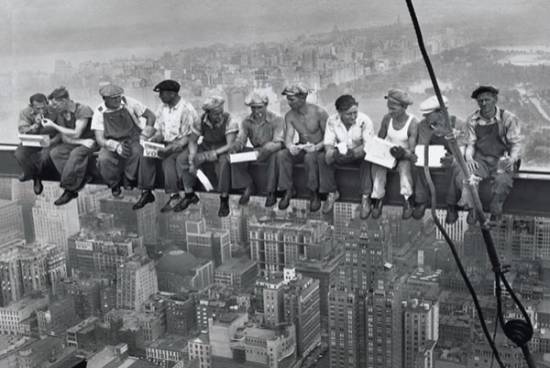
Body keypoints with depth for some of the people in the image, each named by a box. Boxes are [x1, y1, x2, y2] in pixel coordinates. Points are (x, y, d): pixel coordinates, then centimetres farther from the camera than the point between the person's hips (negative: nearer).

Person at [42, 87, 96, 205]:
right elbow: (64, 138, 2)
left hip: (90, 142, -6)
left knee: (76, 153, -36)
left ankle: (69, 189, -25)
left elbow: (76, 134, -21)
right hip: (74, 143, 6)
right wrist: (82, 141, -17)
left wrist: (54, 125, -18)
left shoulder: (83, 110, -16)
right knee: (55, 152, -22)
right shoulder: (61, 113, 5)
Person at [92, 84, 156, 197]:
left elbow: (150, 116, 1)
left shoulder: (128, 103, -7)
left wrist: (145, 135, -13)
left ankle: (128, 182, -11)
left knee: (137, 152, -36)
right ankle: (114, 186, -4)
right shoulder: (99, 112, -6)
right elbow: (99, 139, -13)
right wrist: (116, 146, -32)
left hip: (132, 140, 0)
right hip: (112, 144, 1)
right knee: (103, 159, -32)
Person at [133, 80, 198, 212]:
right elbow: (159, 130, 14)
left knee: (168, 160, -33)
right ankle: (146, 192, -13)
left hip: (181, 145, -6)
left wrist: (170, 148, -26)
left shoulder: (186, 109, -14)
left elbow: (187, 137, -15)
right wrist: (153, 140, -9)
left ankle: (174, 196, -23)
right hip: (166, 142, 6)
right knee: (146, 155, -19)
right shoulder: (162, 107, 8)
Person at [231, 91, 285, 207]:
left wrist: (262, 151, -41)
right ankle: (248, 187, -3)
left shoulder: (276, 120, -14)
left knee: (275, 155, -40)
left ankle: (272, 192, -26)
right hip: (256, 151, 5)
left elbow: (278, 143, -22)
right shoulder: (247, 121, 2)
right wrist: (236, 146, -30)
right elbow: (240, 139, -3)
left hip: (272, 151, -5)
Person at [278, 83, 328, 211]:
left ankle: (314, 193, -23)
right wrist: (290, 146, -35)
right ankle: (288, 190, -15)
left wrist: (317, 147, -32)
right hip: (301, 148, 4)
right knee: (283, 155, -26)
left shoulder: (319, 112, -16)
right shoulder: (289, 116, -3)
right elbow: (288, 137, -11)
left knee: (309, 157, -38)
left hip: (318, 148, -4)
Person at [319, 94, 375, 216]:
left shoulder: (364, 121, -20)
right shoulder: (332, 121, -12)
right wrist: (331, 152, -36)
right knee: (322, 158, -23)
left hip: (359, 153, -3)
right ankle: (332, 193, -7)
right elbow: (328, 143, -10)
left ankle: (365, 197, -26)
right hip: (341, 154, 3)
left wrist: (352, 153, -42)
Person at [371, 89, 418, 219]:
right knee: (377, 166, -29)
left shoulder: (413, 123, -15)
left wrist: (404, 153, -41)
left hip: (404, 156, -3)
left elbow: (412, 150, -19)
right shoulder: (387, 118, -4)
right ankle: (378, 198, -20)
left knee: (405, 166, -37)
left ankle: (408, 200, -27)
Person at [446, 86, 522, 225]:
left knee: (503, 180, -34)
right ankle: (472, 208, -10)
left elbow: (516, 143, -3)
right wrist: (469, 158, -13)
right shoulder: (472, 120, 7)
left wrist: (512, 159, -23)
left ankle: (495, 213, -11)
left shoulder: (508, 119, -3)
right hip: (480, 160, 2)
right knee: (461, 174, -28)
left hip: (501, 160, -2)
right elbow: (470, 144, 9)